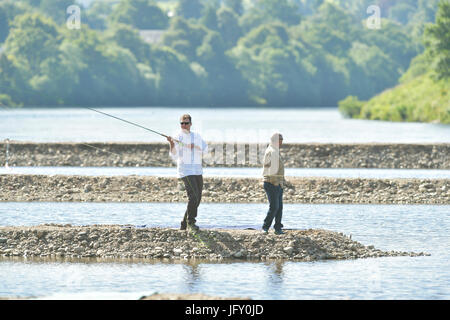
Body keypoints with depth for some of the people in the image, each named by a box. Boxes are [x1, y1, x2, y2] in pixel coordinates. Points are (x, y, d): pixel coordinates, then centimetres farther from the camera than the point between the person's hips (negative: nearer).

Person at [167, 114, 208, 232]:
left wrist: (195, 147, -12)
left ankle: (184, 224, 17)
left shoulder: (197, 137, 15)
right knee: (193, 196, -20)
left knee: (197, 199, 7)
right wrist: (171, 144, -24)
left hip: (198, 171, 6)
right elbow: (174, 157, -8)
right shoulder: (178, 138, 1)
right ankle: (191, 223, -15)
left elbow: (205, 150, 4)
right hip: (185, 171, -6)